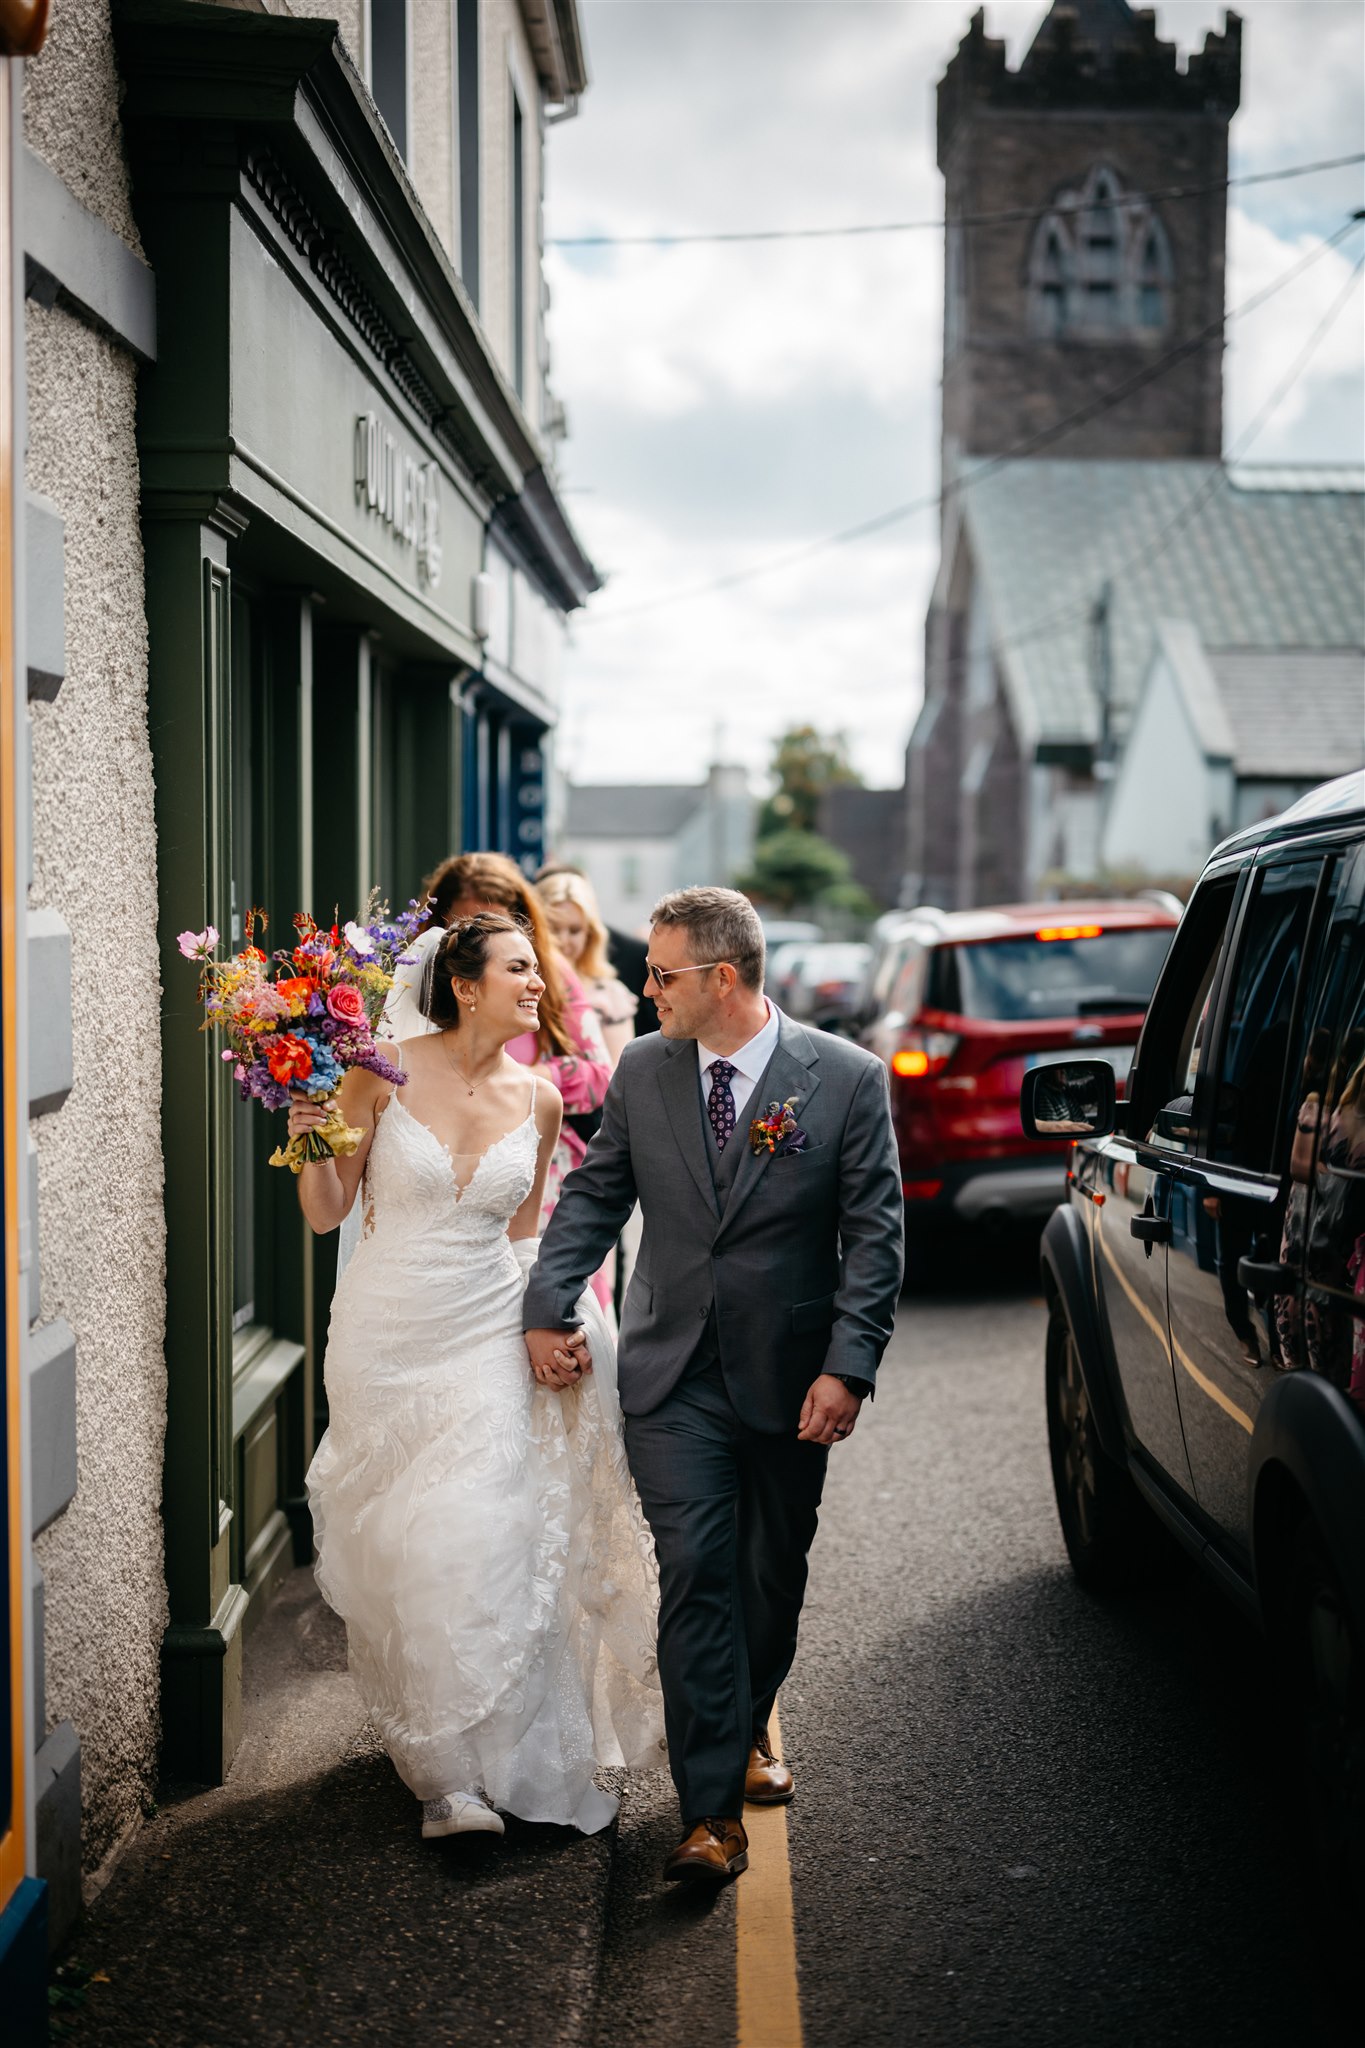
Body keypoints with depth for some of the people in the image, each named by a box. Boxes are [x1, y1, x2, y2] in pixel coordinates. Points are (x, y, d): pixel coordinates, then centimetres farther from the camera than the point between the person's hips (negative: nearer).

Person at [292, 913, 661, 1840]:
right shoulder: (384, 1075, -7)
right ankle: (443, 1767, 15)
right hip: (387, 1335, -1)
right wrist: (312, 1144, -17)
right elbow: (327, 1214, 0)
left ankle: (502, 1756, 8)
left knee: (487, 1542, -8)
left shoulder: (536, 1097, 2)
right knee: (403, 1547, 2)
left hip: (489, 1335, 1)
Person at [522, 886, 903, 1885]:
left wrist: (848, 1366, -14)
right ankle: (713, 1811, -4)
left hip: (792, 1381, 0)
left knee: (774, 1576, 15)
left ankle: (747, 1728, 42)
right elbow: (593, 1195, 10)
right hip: (674, 1379, 1)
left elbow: (875, 1233, -8)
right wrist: (548, 1307, 1)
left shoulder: (847, 1078, -8)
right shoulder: (642, 1072, 1)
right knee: (697, 1577, -7)